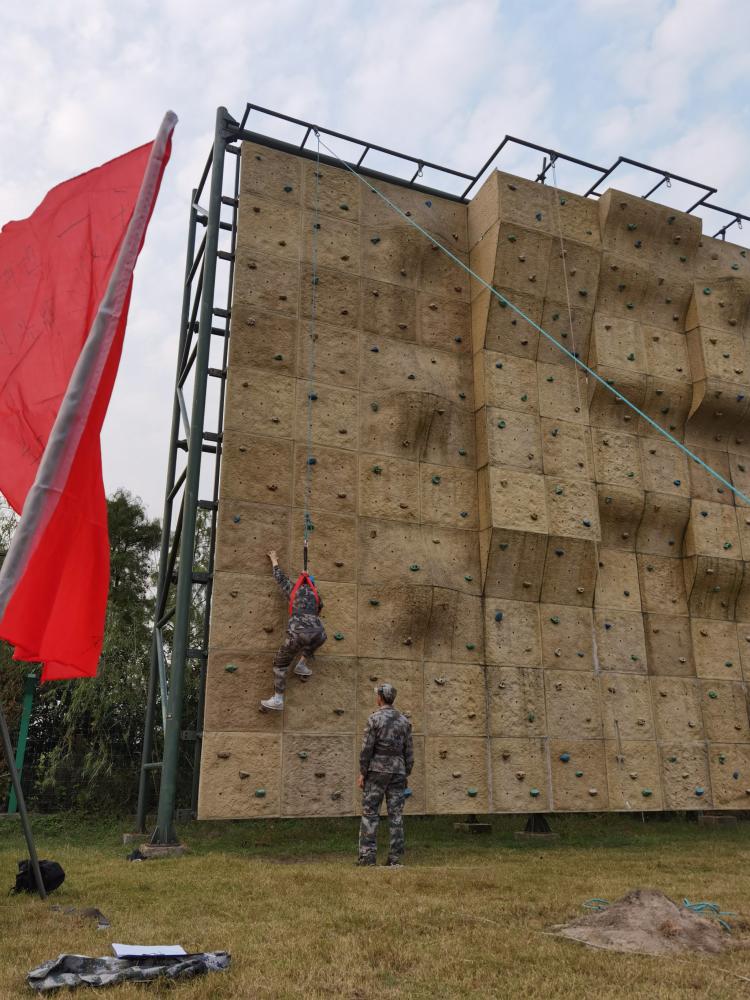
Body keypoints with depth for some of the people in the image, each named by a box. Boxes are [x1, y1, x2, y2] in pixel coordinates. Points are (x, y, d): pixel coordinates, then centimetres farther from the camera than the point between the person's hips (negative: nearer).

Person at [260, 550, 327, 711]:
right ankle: (302, 665, 32)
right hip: (317, 633, 2)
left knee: (280, 664, 15)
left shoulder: (293, 590, 20)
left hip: (298, 633, -2)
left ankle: (278, 700, 8)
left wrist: (274, 561, 49)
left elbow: (280, 577, 34)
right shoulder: (316, 594, 24)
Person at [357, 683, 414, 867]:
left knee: (370, 813, 1)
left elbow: (367, 748, -12)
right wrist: (406, 775, 13)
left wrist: (362, 773, -6)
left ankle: (367, 856, -3)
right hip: (397, 771, 4)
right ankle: (395, 858, 5)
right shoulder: (404, 720, 6)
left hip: (376, 770, -4)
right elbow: (409, 751, 6)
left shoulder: (374, 718, -8)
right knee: (396, 815, 6)